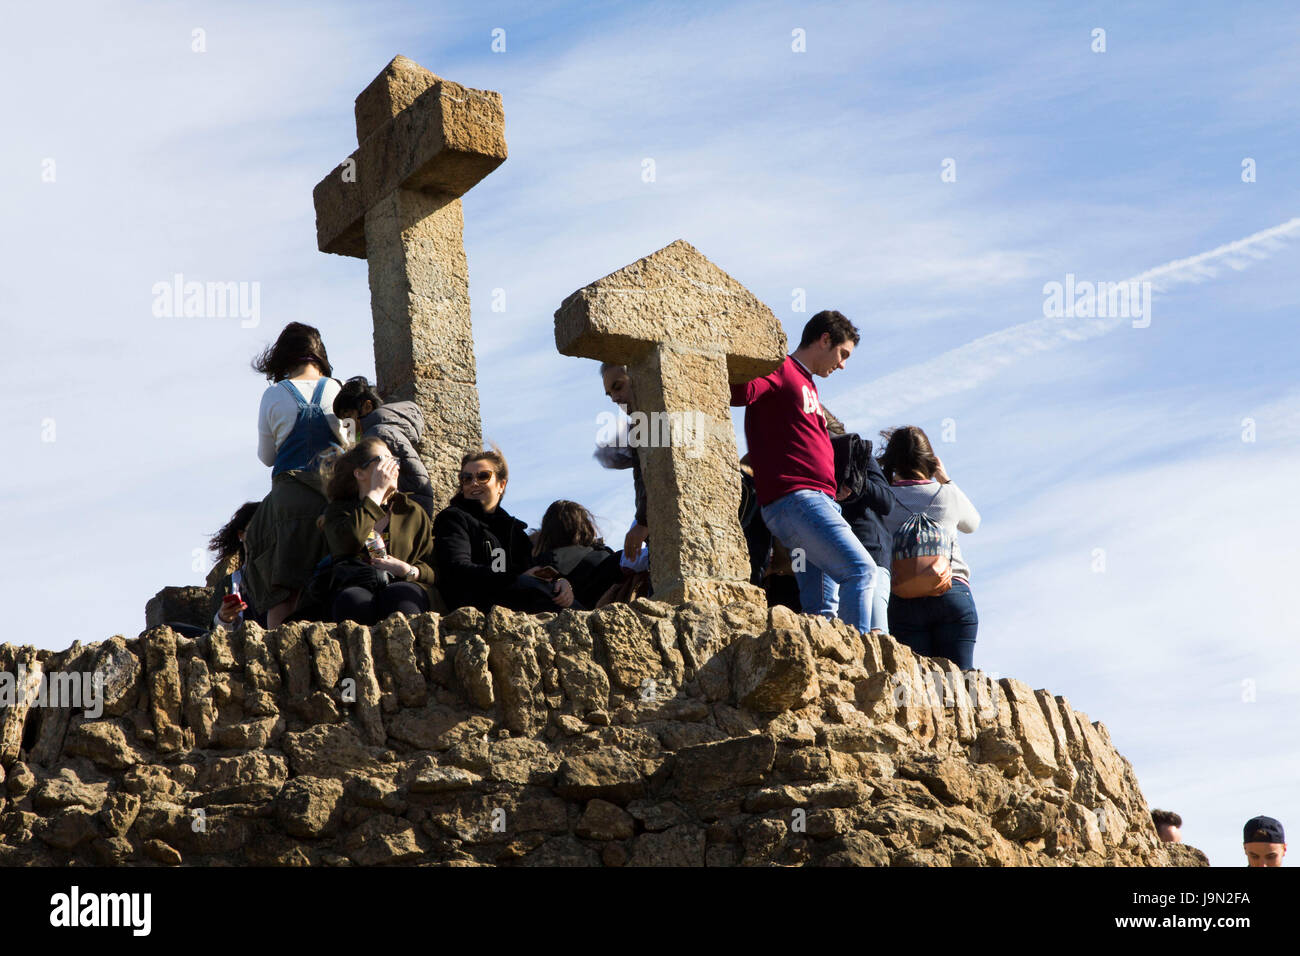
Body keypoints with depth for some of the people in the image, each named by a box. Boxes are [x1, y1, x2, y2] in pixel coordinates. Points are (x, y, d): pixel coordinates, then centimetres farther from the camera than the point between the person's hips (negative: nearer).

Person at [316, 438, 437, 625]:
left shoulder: (413, 512, 24)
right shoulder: (339, 510, 19)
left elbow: (434, 568, 18)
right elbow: (347, 544, -8)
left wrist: (408, 571, -6)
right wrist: (376, 491, 0)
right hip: (354, 586, -1)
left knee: (397, 596, -38)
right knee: (354, 601, -39)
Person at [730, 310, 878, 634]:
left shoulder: (807, 385, 28)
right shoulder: (779, 370, -3)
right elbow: (735, 391, -18)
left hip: (819, 499, 10)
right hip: (794, 498, -10)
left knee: (823, 608, 2)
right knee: (860, 570, -18)